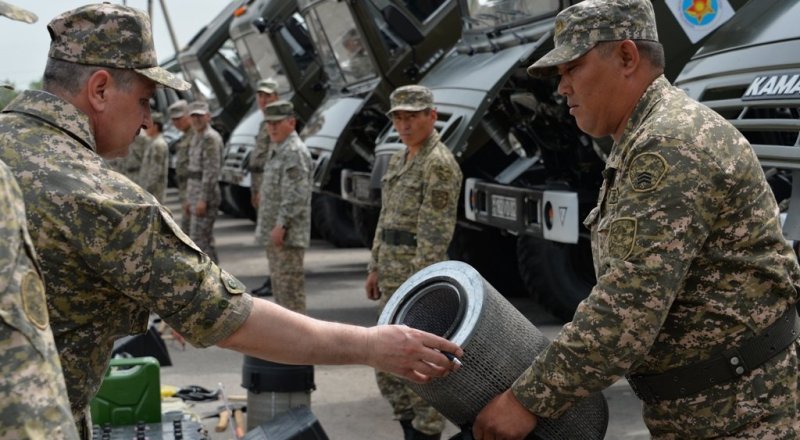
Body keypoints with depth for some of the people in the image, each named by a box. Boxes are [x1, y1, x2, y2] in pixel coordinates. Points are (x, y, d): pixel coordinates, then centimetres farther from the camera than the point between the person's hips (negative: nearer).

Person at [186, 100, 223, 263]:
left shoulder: (210, 138, -13)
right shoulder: (196, 138, 17)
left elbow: (211, 171, -20)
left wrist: (203, 199, -23)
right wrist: (189, 199, 20)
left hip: (205, 195, -10)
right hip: (195, 194, 10)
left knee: (199, 239, -11)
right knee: (206, 240, 13)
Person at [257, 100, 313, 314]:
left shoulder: (295, 152, -15)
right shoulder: (276, 149, 17)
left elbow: (296, 195, -22)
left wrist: (281, 225, -23)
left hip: (288, 233, -10)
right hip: (274, 231, 10)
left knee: (289, 283, -8)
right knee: (278, 282, 16)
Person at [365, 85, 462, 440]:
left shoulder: (439, 164, -14)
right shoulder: (399, 160, 15)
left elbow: (435, 231, -19)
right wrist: (375, 267, 16)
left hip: (419, 271, -10)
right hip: (392, 271, 10)